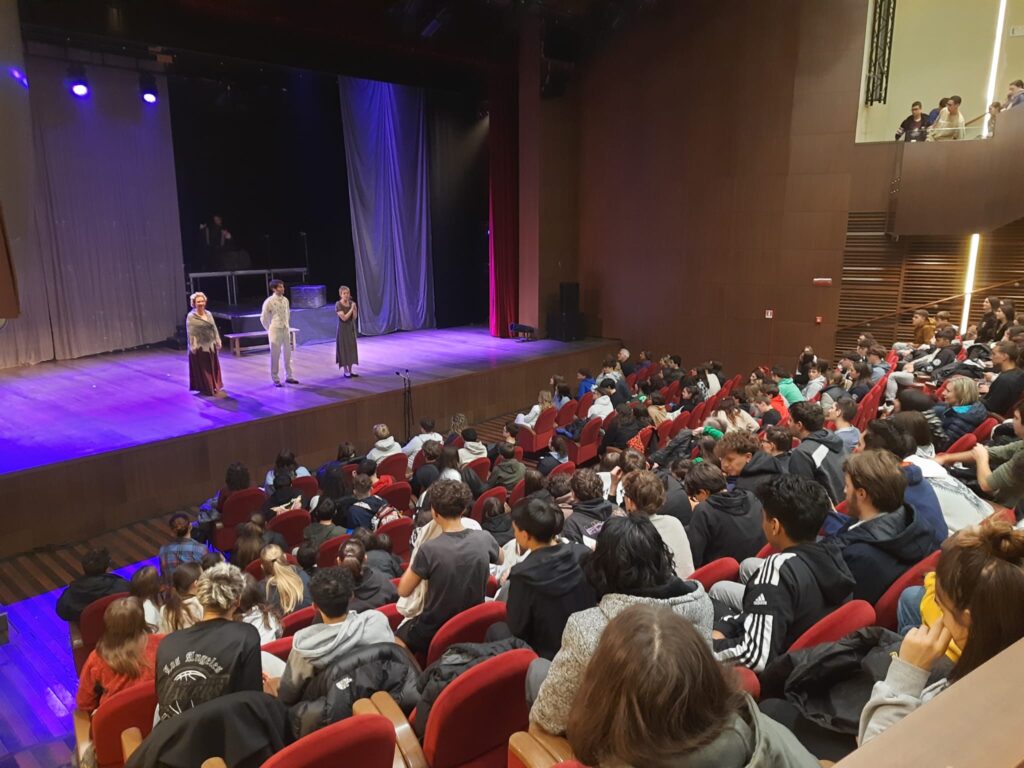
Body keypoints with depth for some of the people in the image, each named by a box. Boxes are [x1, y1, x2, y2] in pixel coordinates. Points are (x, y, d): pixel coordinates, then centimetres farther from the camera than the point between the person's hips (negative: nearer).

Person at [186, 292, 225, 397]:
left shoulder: (208, 314, 8)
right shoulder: (191, 316, -10)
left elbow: (214, 329, 10)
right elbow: (190, 333, -14)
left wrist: (217, 342, 7)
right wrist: (193, 346, -19)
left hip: (210, 345, 6)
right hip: (200, 347, -6)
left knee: (213, 367, 12)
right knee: (202, 368, 4)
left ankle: (214, 387, 23)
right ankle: (205, 388, 12)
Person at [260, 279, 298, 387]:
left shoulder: (285, 300, 5)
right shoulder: (269, 301, -12)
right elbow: (263, 318, -5)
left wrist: (287, 326, 13)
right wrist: (270, 330, 1)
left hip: (286, 330, 5)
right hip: (275, 331, -5)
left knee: (288, 354, 10)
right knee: (275, 356, 1)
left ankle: (288, 377, 20)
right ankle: (275, 379, 9)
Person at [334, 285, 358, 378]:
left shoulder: (351, 303, 3)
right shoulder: (338, 305, -13)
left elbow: (355, 317, 0)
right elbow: (344, 318, -20)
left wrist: (354, 308, -14)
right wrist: (351, 309, -20)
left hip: (351, 328, 6)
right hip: (343, 329, -6)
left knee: (351, 349, 7)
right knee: (344, 349, -1)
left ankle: (350, 371, 14)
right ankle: (346, 371, 7)